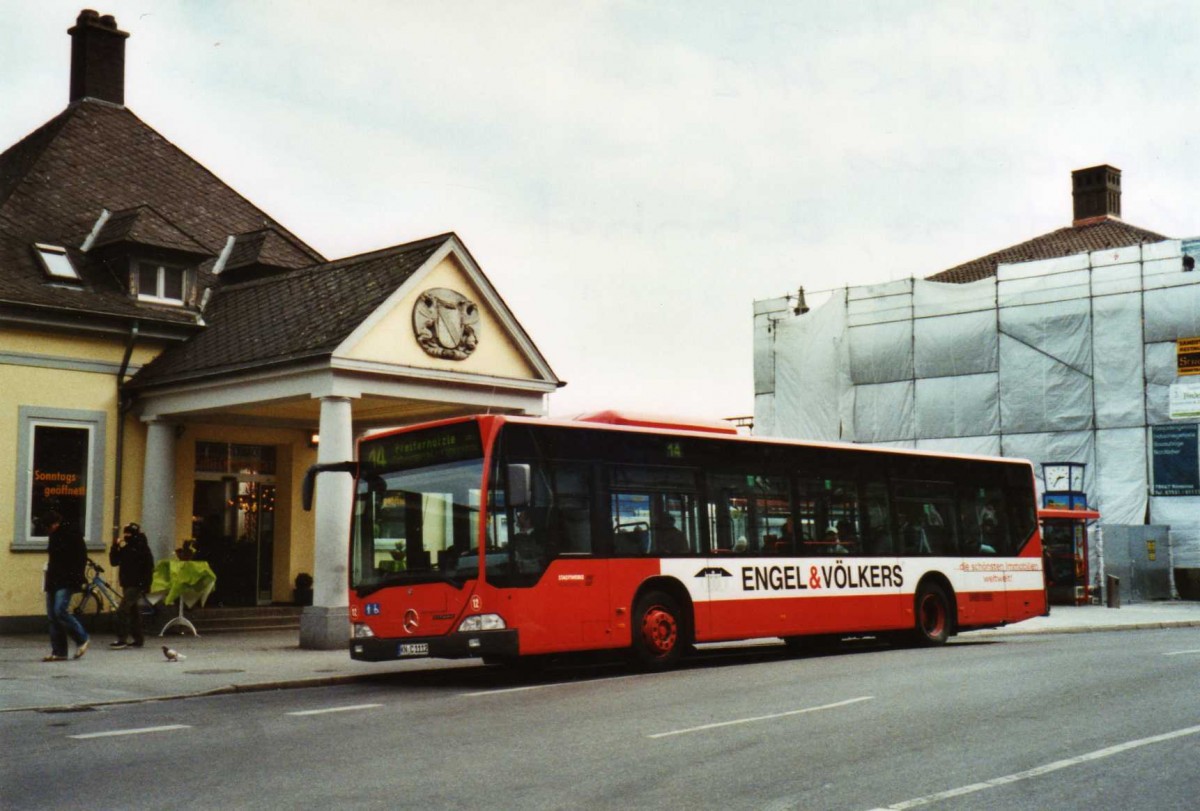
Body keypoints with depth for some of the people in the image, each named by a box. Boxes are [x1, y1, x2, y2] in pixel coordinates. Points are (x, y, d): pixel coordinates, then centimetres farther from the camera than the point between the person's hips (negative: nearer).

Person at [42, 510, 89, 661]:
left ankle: (82, 639, -1)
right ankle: (58, 652, 7)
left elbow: (81, 558, -10)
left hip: (67, 582, -8)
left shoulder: (73, 535, -7)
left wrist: (77, 579, -17)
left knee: (60, 611, -19)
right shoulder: (54, 536, 16)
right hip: (53, 580, 8)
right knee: (52, 616, 4)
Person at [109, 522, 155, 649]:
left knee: (122, 610, -15)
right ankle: (138, 639, 19)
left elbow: (149, 568, -13)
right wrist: (116, 546, -6)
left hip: (137, 585, -8)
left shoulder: (142, 549, -10)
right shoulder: (125, 548, 11)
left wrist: (145, 585, -18)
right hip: (127, 584, 8)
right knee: (133, 611, 12)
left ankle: (122, 640, -13)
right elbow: (114, 561, 6)